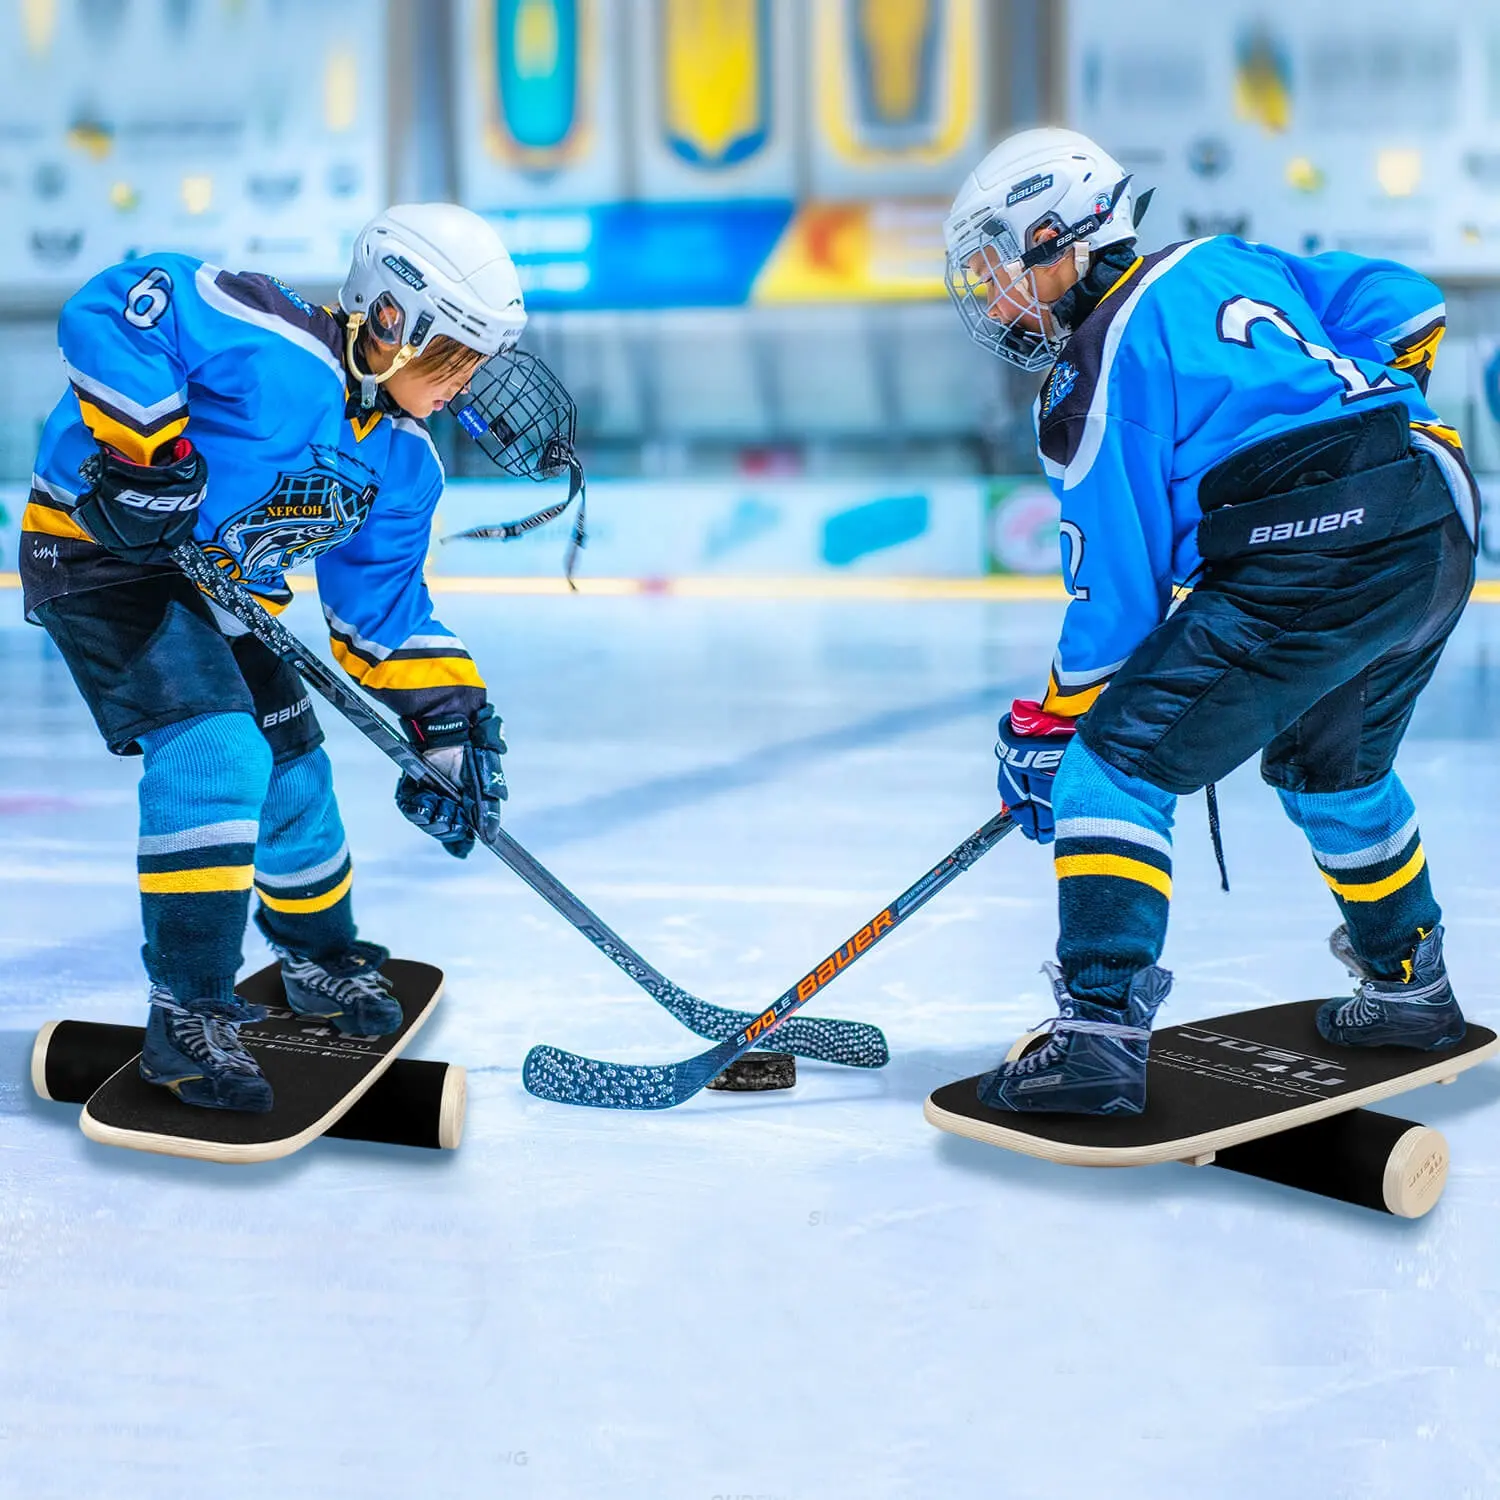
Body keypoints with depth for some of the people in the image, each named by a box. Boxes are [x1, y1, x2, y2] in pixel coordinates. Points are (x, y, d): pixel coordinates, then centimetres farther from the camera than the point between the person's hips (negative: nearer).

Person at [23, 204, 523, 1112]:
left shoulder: (403, 466, 0)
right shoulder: (275, 344, -27)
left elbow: (382, 611, 8)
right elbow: (109, 311, -32)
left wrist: (448, 719, 0)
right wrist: (144, 447, -36)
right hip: (99, 549, -8)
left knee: (293, 772, 13)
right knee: (215, 753, -24)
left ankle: (323, 958, 40)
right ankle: (187, 1017, -16)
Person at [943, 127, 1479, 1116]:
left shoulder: (1095, 375, -2)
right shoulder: (1226, 266, 20)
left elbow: (1119, 597, -3)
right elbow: (1407, 304, 23)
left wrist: (1045, 732, 8)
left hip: (1306, 572, -9)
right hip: (1439, 539, 9)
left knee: (1116, 765, -4)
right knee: (1329, 762, 31)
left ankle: (1101, 1037, -13)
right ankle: (1411, 990, 45)